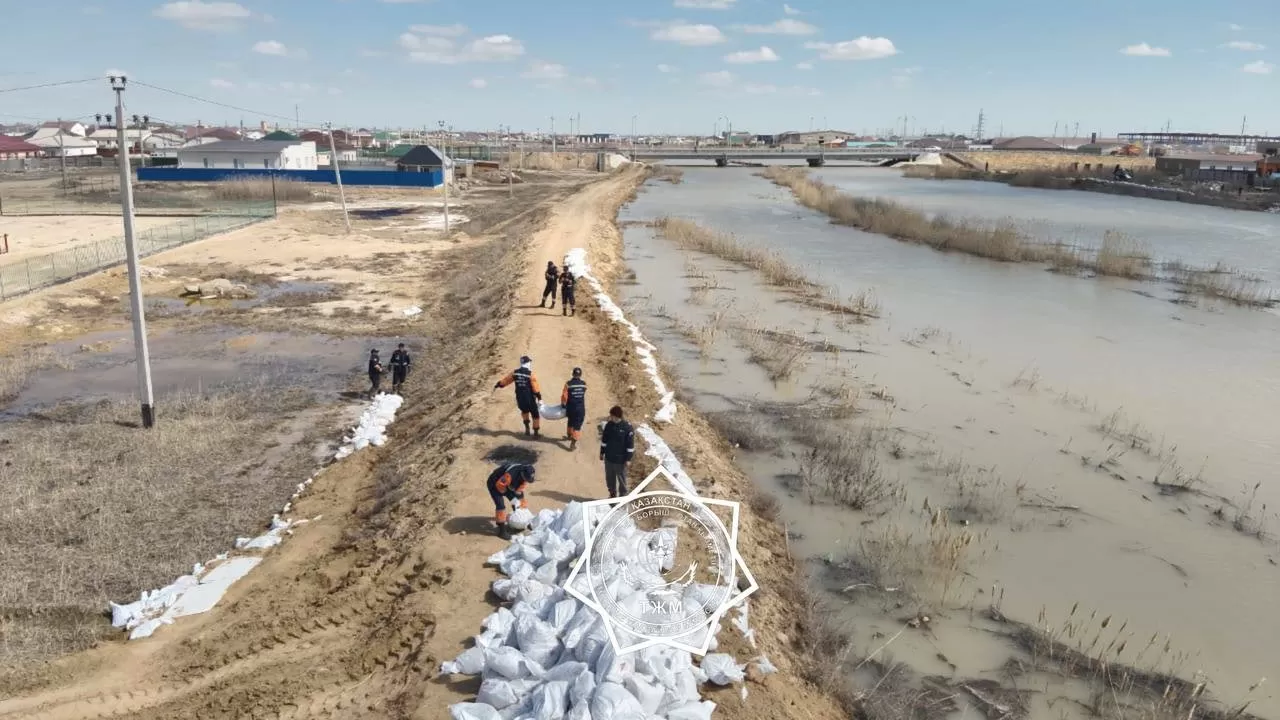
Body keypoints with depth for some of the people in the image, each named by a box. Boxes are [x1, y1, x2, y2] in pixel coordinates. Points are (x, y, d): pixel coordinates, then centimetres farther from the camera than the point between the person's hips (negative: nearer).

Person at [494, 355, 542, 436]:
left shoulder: (515, 372, -3)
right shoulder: (531, 374, -15)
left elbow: (505, 380, 9)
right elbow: (536, 389, -14)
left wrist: (497, 385, 24)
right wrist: (540, 398, -5)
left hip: (520, 399, 4)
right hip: (530, 399, -4)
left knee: (524, 411, 31)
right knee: (535, 415, 12)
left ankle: (527, 428, 27)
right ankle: (536, 432, 18)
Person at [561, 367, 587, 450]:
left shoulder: (568, 384, -12)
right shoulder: (584, 384, -3)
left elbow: (564, 396, -12)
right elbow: (584, 396, 8)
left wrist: (563, 404, 8)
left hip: (571, 408, 0)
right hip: (580, 408, 0)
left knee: (571, 422, 25)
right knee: (577, 425, 4)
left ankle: (569, 435, 48)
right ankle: (573, 443, -1)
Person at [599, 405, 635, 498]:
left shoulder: (627, 428, -19)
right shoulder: (609, 424, -5)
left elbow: (630, 445, -13)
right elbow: (604, 440, 8)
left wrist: (628, 459, -12)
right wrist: (602, 452, 11)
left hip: (620, 459, -5)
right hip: (608, 458, 5)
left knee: (621, 479, 10)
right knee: (609, 477, 18)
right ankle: (612, 494, 37)